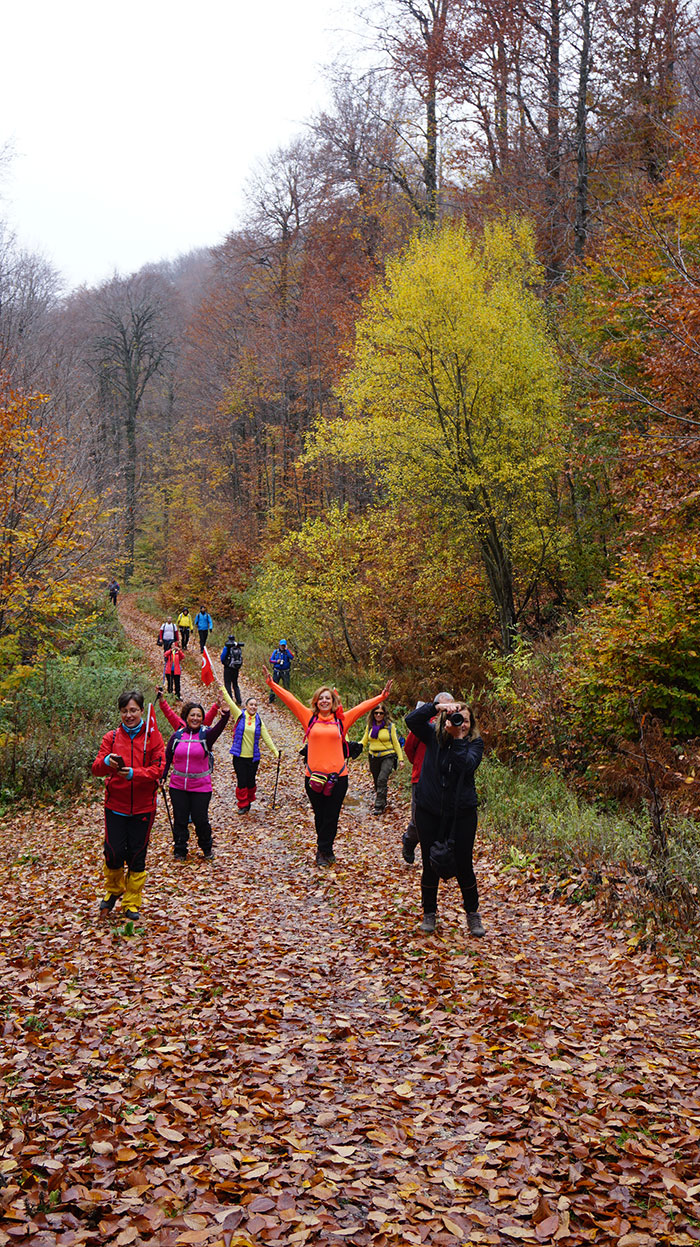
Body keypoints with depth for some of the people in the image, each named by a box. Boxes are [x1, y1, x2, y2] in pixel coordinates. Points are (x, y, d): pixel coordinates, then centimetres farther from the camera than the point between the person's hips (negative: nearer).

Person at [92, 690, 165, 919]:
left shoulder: (153, 736, 0)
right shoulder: (111, 737, 4)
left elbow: (158, 769, -8)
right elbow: (96, 768, -4)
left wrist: (134, 773, -25)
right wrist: (107, 762, -28)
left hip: (143, 806, -1)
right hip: (115, 804, 1)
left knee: (137, 855, 3)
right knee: (114, 852, -5)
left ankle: (131, 903, 19)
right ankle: (113, 890, 24)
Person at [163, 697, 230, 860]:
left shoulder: (206, 734, -5)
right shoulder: (177, 735, 3)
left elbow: (219, 728, -26)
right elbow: (167, 757, 11)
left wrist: (225, 713, -45)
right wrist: (162, 776, 4)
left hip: (201, 787, -2)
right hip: (177, 786, 2)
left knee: (200, 820, 2)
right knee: (180, 820, 7)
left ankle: (207, 848, 26)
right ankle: (179, 851, 23)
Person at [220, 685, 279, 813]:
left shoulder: (258, 720, 6)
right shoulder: (240, 715, -1)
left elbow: (266, 737, 9)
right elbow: (230, 702, -9)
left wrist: (274, 751, 6)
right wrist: (222, 688, -17)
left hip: (253, 757, 2)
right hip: (239, 756, -2)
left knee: (251, 781, 7)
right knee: (242, 782, -1)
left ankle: (249, 800, 30)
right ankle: (242, 805, 13)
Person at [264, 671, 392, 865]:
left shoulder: (342, 719, 7)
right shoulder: (309, 718, 6)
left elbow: (363, 707, 7)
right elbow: (289, 699, 4)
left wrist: (382, 697, 0)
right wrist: (272, 684, 0)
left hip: (337, 776, 0)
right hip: (313, 775, 0)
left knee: (331, 817, 1)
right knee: (320, 816, 9)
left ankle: (323, 851, 11)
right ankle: (326, 851, 21)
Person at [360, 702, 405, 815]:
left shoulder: (390, 726, 1)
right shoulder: (369, 726, 8)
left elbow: (396, 743, 5)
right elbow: (364, 742, 10)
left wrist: (400, 759, 2)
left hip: (388, 756, -4)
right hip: (374, 757, 4)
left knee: (382, 780, -20)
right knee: (377, 782, 9)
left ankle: (379, 806, -17)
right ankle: (383, 803, 27)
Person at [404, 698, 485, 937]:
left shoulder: (474, 743, -3)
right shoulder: (434, 735, 0)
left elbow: (467, 766, -21)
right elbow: (411, 720, -15)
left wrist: (457, 738, -25)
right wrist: (436, 706, -26)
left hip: (462, 812, -1)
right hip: (430, 811, 1)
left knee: (464, 865, 2)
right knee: (430, 865, 8)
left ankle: (473, 913, 21)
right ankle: (429, 913, 25)